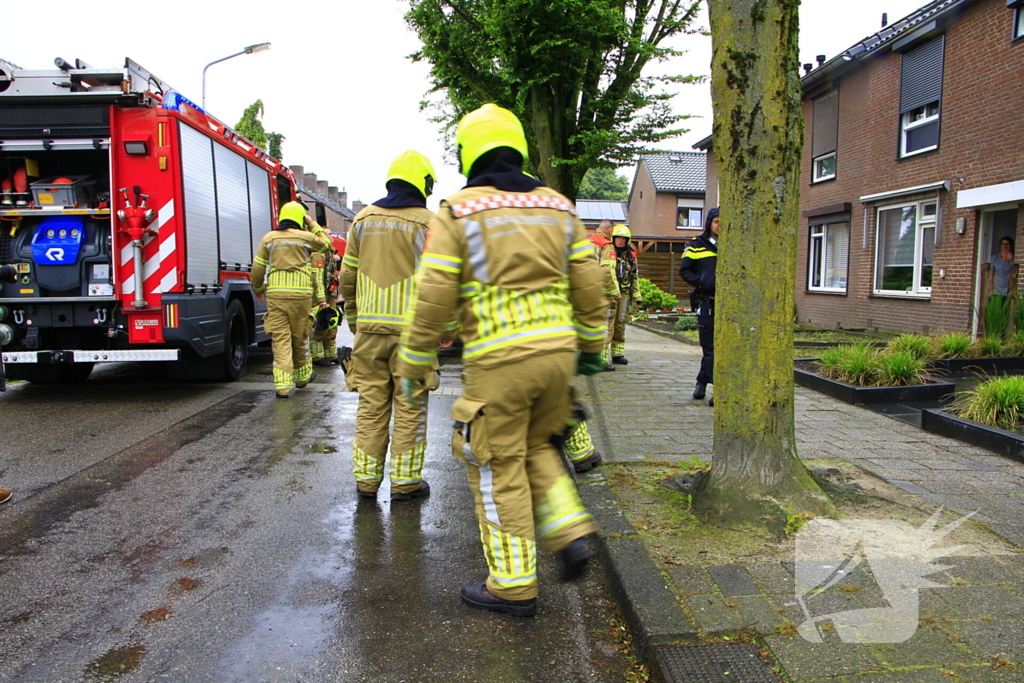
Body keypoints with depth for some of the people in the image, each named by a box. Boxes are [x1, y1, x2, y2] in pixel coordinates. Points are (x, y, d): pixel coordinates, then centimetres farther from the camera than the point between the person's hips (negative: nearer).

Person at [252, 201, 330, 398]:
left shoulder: (269, 238, 7)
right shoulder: (306, 238, 4)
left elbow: (258, 267, 8)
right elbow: (325, 243, 24)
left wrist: (258, 289, 23)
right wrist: (312, 225, 27)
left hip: (276, 293, 0)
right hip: (300, 293, 0)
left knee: (280, 340, -1)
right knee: (299, 338, 14)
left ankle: (283, 385, -7)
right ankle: (302, 377, 29)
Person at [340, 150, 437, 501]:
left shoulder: (363, 220, 10)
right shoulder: (427, 223, -4)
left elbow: (347, 277, 13)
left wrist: (354, 320, 22)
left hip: (369, 329, 4)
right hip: (410, 329, -4)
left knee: (370, 405, 12)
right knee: (410, 407, 5)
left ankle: (366, 478, 19)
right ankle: (405, 481, 12)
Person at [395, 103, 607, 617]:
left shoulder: (457, 212, -3)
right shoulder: (558, 207, 11)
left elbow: (434, 299, -7)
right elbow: (589, 288, 10)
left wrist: (413, 365, 3)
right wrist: (590, 347, 22)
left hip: (497, 361, -5)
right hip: (556, 350, 5)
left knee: (499, 471, 7)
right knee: (536, 446, 26)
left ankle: (513, 586, 18)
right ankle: (569, 532, 15)